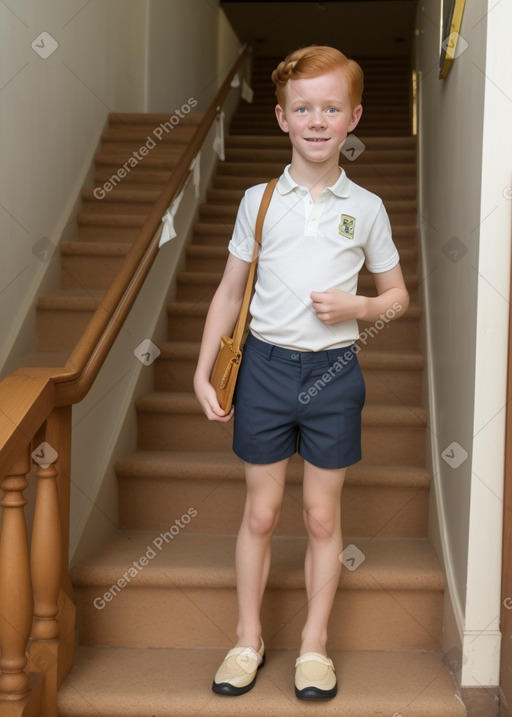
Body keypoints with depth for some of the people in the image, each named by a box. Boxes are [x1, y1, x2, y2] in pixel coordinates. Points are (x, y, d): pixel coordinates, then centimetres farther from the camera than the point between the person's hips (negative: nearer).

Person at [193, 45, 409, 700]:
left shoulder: (366, 208, 1)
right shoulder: (258, 201, 2)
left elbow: (397, 296, 9)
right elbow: (230, 291, 7)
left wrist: (356, 307, -12)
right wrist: (203, 372, 2)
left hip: (333, 373, 0)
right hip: (266, 367, 0)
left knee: (322, 515, 9)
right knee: (261, 511, 8)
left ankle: (314, 645, 25)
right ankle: (248, 640, 25)